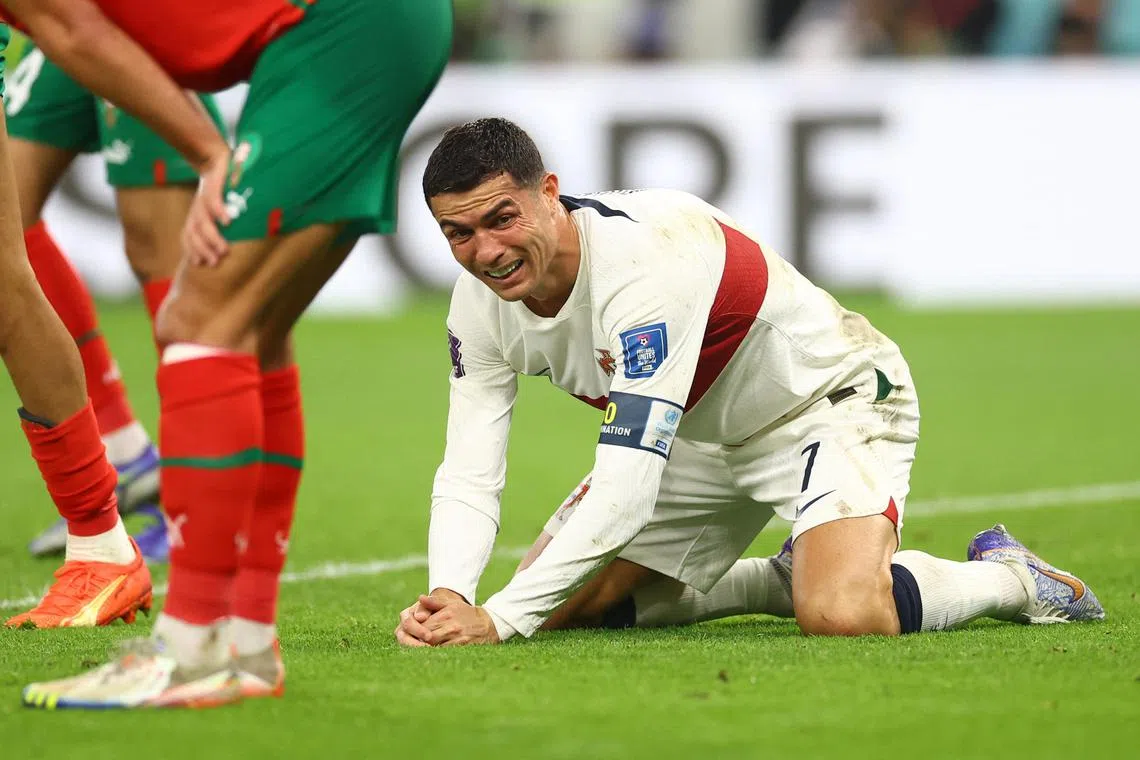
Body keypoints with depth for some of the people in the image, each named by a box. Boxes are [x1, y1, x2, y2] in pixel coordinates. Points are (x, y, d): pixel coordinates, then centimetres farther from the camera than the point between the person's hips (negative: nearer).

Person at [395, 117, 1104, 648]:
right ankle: (788, 580, 18)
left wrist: (496, 620, -45)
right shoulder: (482, 304, -13)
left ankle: (1005, 577, -2)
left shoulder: (643, 256, -37)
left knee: (840, 616, -34)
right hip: (702, 435, 8)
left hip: (830, 398, -8)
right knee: (559, 607, 0)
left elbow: (625, 492, -41)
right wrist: (449, 597, -35)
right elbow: (468, 478, -13)